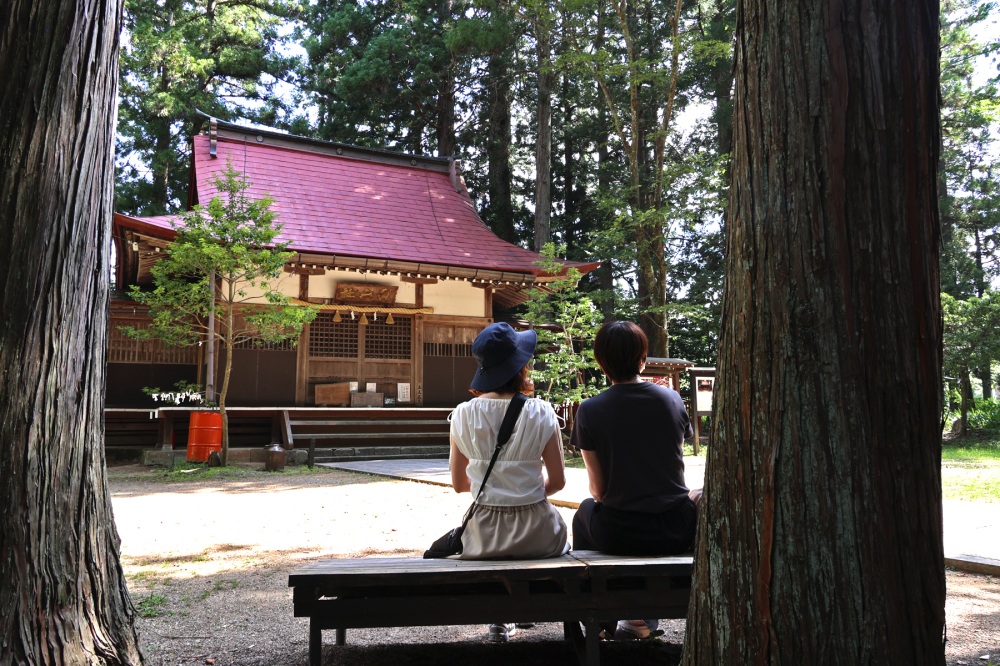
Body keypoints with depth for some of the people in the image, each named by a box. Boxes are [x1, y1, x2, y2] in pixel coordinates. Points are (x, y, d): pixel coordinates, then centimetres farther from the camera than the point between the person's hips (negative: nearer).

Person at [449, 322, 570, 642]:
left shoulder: (463, 414, -7)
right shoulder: (541, 412, -12)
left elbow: (459, 484, 2)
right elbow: (557, 481, -5)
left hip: (484, 539, 2)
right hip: (536, 535, -1)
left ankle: (500, 619, 37)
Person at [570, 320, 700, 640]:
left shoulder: (589, 411, -10)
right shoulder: (672, 399, -2)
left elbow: (598, 490, -5)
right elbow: (677, 464, 11)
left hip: (618, 536, -1)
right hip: (676, 534, 2)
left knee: (586, 510, 31)